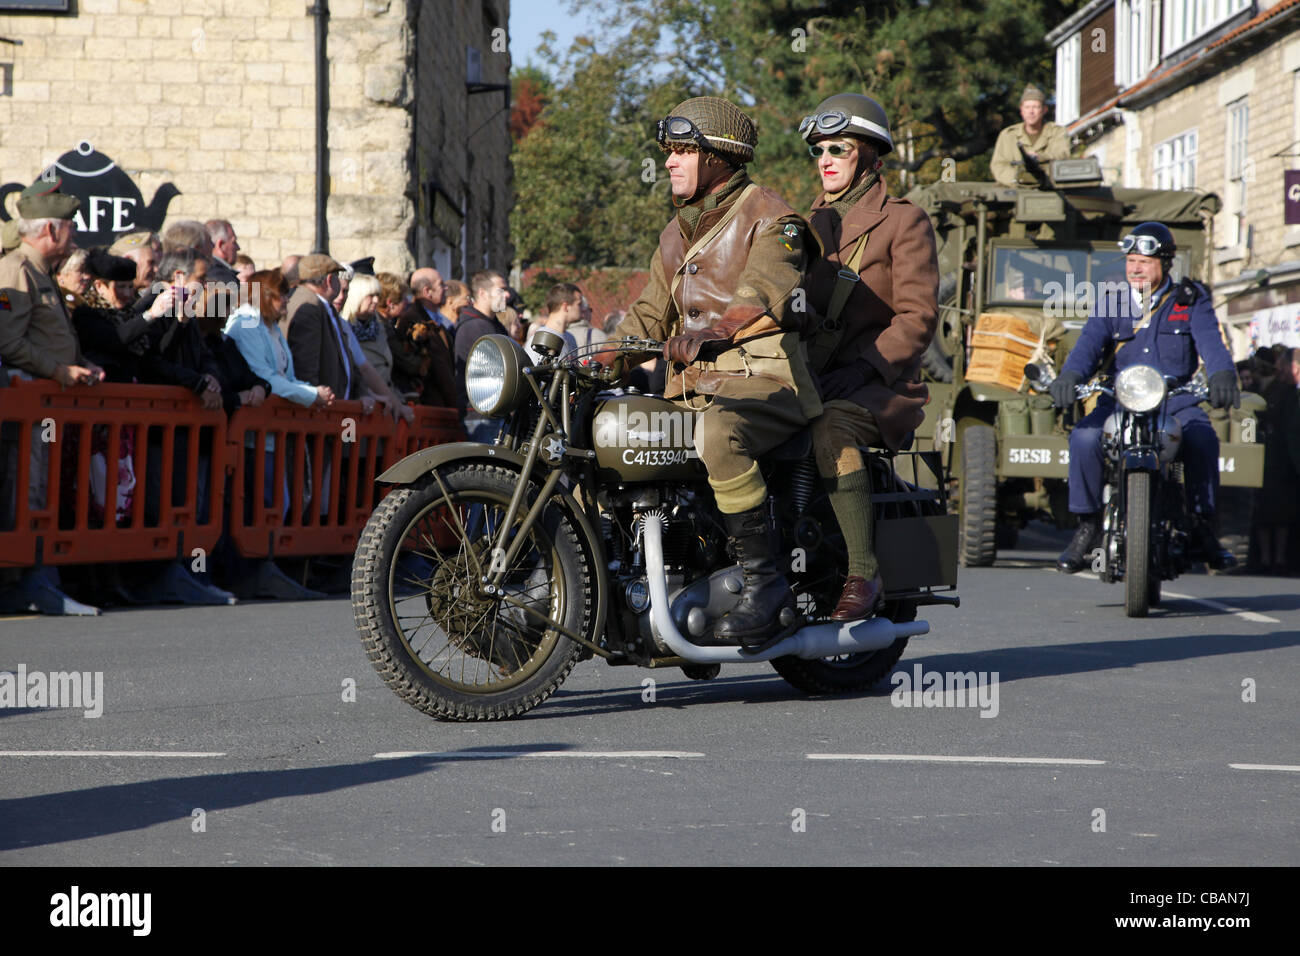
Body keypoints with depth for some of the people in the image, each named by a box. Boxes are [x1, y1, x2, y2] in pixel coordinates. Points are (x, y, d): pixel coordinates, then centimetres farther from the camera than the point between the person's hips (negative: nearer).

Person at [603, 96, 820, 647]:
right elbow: (650, 312, 25)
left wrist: (707, 332, -39)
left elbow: (764, 296, -21)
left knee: (716, 436, -38)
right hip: (689, 388, 9)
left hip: (762, 381, -9)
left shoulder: (768, 217, -2)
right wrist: (599, 362, 8)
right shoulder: (676, 234, 24)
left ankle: (765, 581, -31)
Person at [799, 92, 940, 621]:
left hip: (882, 385, -6)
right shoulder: (812, 224, 22)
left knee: (831, 428, -38)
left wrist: (860, 372, -19)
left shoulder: (904, 221, 1)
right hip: (807, 378, 6)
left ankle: (863, 573, -34)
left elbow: (917, 317, -8)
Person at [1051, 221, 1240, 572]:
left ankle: (1202, 524, -15)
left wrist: (1222, 375, -32)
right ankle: (1088, 525, -12)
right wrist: (1069, 377, -27)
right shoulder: (1110, 303, 11)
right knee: (1084, 438, -26)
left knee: (1202, 438, -31)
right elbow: (1089, 345, -4)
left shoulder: (1190, 301, 7)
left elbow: (1211, 343, -10)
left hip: (1176, 398, -1)